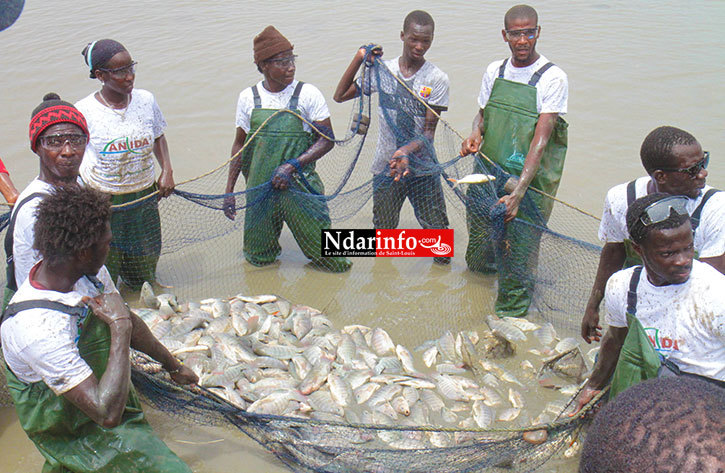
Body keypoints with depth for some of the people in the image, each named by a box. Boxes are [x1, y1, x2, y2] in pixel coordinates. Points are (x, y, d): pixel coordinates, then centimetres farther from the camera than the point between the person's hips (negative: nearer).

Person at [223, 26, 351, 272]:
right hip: (260, 189, 2)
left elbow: (327, 140, -5)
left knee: (334, 262, 1)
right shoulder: (248, 97, 2)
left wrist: (292, 165, -18)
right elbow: (240, 145, 11)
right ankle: (270, 242, 44)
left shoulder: (308, 94, -7)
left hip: (300, 186, -2)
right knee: (259, 258, 13)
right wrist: (229, 190, 10)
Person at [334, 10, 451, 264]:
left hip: (423, 169, -2)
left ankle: (443, 263, 28)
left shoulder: (437, 79, -7)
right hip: (385, 167, 2)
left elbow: (429, 132, -10)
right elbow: (340, 96, 1)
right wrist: (359, 59, -8)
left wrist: (407, 151, -30)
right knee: (383, 229, 13)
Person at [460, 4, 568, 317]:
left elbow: (541, 139, -17)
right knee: (477, 259, 14)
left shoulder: (552, 78, -10)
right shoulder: (494, 71, 7)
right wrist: (475, 133, -4)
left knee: (518, 262, -3)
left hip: (529, 180, -5)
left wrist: (518, 191, -26)